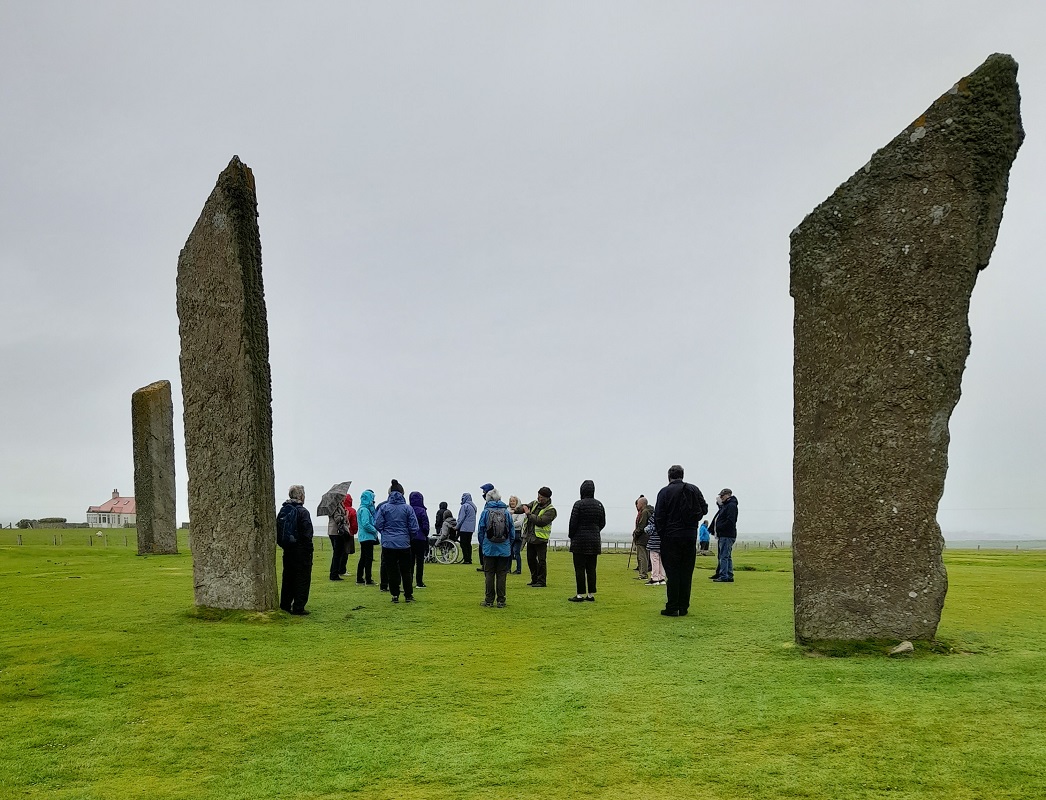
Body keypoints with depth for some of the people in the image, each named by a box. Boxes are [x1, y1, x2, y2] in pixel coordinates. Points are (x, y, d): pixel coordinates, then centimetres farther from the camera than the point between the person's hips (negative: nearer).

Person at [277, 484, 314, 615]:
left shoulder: (283, 510, 8)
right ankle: (298, 608, -1)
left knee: (288, 578, 15)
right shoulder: (302, 511, -14)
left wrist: (284, 544, 15)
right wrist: (309, 548, -9)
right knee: (302, 579, 0)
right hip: (301, 550, -7)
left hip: (288, 550, 7)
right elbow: (307, 533, -17)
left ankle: (284, 606, 19)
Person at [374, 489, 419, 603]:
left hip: (388, 543, 0)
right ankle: (408, 595, 13)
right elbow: (414, 528, -2)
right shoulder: (408, 508, -3)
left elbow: (377, 525, -3)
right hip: (404, 544, 0)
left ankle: (395, 595, 6)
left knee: (391, 571, 6)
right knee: (406, 571, 10)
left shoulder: (383, 507, -4)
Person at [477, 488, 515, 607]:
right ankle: (501, 601, 7)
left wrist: (482, 544, 15)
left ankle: (489, 600, 7)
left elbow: (480, 531, 0)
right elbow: (512, 530, 5)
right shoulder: (506, 512, 0)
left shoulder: (485, 512, -4)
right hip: (504, 549, 1)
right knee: (501, 574, 6)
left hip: (489, 549, -1)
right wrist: (509, 545, 18)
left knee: (489, 574, 6)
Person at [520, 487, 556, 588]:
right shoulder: (535, 503, 12)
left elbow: (541, 521, -23)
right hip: (530, 537, 8)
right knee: (530, 559, 15)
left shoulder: (551, 510, -12)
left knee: (541, 561, -6)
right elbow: (525, 507, 11)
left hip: (541, 539, -8)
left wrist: (529, 514, -16)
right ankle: (534, 579, 26)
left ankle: (542, 581, 1)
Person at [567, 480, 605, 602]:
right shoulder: (599, 505, 6)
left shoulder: (579, 504, -11)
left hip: (580, 540, -5)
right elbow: (602, 523, 12)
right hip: (594, 540, 5)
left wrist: (571, 536, 4)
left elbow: (573, 523, -10)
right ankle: (591, 594, 11)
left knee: (580, 569, -1)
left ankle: (580, 594, -2)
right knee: (591, 569, 9)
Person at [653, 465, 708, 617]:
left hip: (671, 537, -3)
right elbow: (704, 509, 8)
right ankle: (683, 607, 10)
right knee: (686, 573, 8)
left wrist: (661, 534, 4)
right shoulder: (694, 490, 5)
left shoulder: (665, 492, -6)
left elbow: (658, 517, -8)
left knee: (672, 573, 0)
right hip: (690, 536, 3)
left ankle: (672, 608, -1)